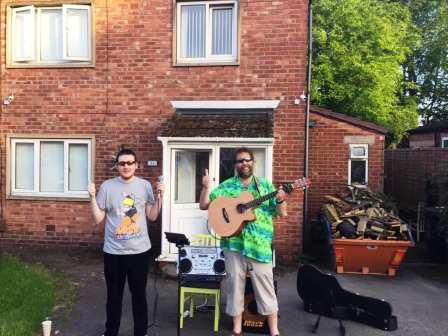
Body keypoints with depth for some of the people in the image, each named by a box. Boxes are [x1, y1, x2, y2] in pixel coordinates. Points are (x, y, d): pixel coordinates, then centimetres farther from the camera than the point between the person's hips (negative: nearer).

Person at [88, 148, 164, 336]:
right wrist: (92, 197, -13)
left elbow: (152, 216, 2)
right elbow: (98, 218, -3)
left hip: (139, 250, 0)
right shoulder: (107, 186, -4)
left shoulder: (145, 185, -1)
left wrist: (159, 196, -9)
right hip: (113, 251, 0)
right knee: (114, 295, 17)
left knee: (139, 294, 14)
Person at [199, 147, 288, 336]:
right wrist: (206, 187, -13)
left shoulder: (265, 186, 6)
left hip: (260, 246, 0)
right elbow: (203, 206, 4)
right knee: (235, 287, 11)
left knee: (266, 289, 7)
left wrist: (280, 200, -17)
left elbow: (282, 214, 4)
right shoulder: (226, 186, 5)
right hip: (234, 244, 1)